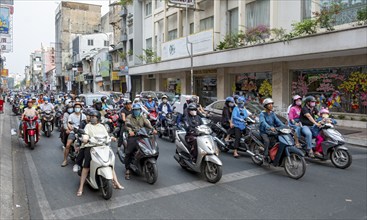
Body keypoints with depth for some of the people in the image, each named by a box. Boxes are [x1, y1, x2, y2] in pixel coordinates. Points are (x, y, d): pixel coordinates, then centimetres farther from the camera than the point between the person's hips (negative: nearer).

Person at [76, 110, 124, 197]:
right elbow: (85, 134, -2)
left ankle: (116, 183, -2)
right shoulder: (88, 126, 15)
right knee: (86, 166, -18)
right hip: (90, 146, -3)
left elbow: (106, 136, 17)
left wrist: (112, 138, -4)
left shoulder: (102, 126, 24)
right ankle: (81, 187, -13)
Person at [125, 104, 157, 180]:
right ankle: (127, 170, -3)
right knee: (128, 153, -13)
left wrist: (153, 129, -17)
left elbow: (148, 124, 3)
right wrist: (130, 131, -34)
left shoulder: (142, 118, 19)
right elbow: (128, 124, -12)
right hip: (132, 136, -3)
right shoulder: (129, 117, 8)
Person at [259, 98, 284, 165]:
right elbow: (263, 122, -26)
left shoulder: (272, 113, 12)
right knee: (267, 141, -32)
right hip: (264, 132, -5)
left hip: (272, 132, 5)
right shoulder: (262, 114, -7)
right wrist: (270, 128, -44)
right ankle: (265, 157, -24)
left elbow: (278, 121, 0)